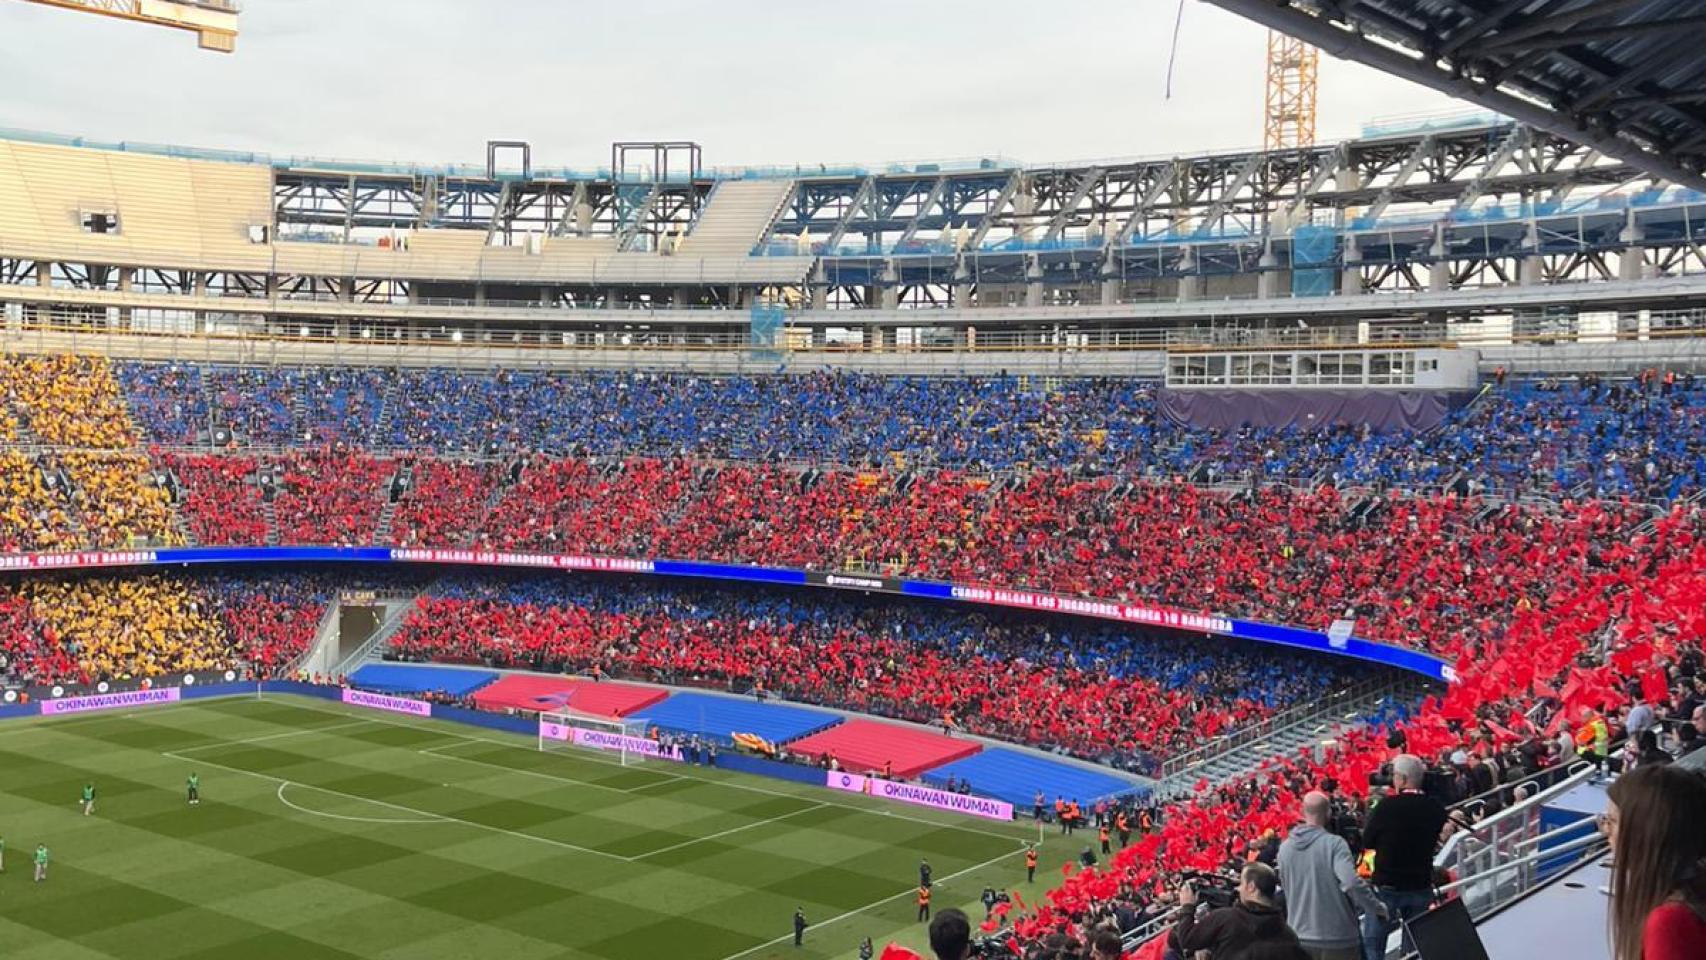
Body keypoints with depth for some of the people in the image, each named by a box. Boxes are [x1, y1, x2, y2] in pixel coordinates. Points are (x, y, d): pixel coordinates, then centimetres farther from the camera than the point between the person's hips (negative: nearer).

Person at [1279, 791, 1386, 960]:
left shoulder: (1285, 847, 2)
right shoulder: (1334, 843, -15)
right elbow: (1351, 882, -26)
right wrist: (1377, 908, -12)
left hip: (1299, 935, 4)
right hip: (1336, 936, -4)